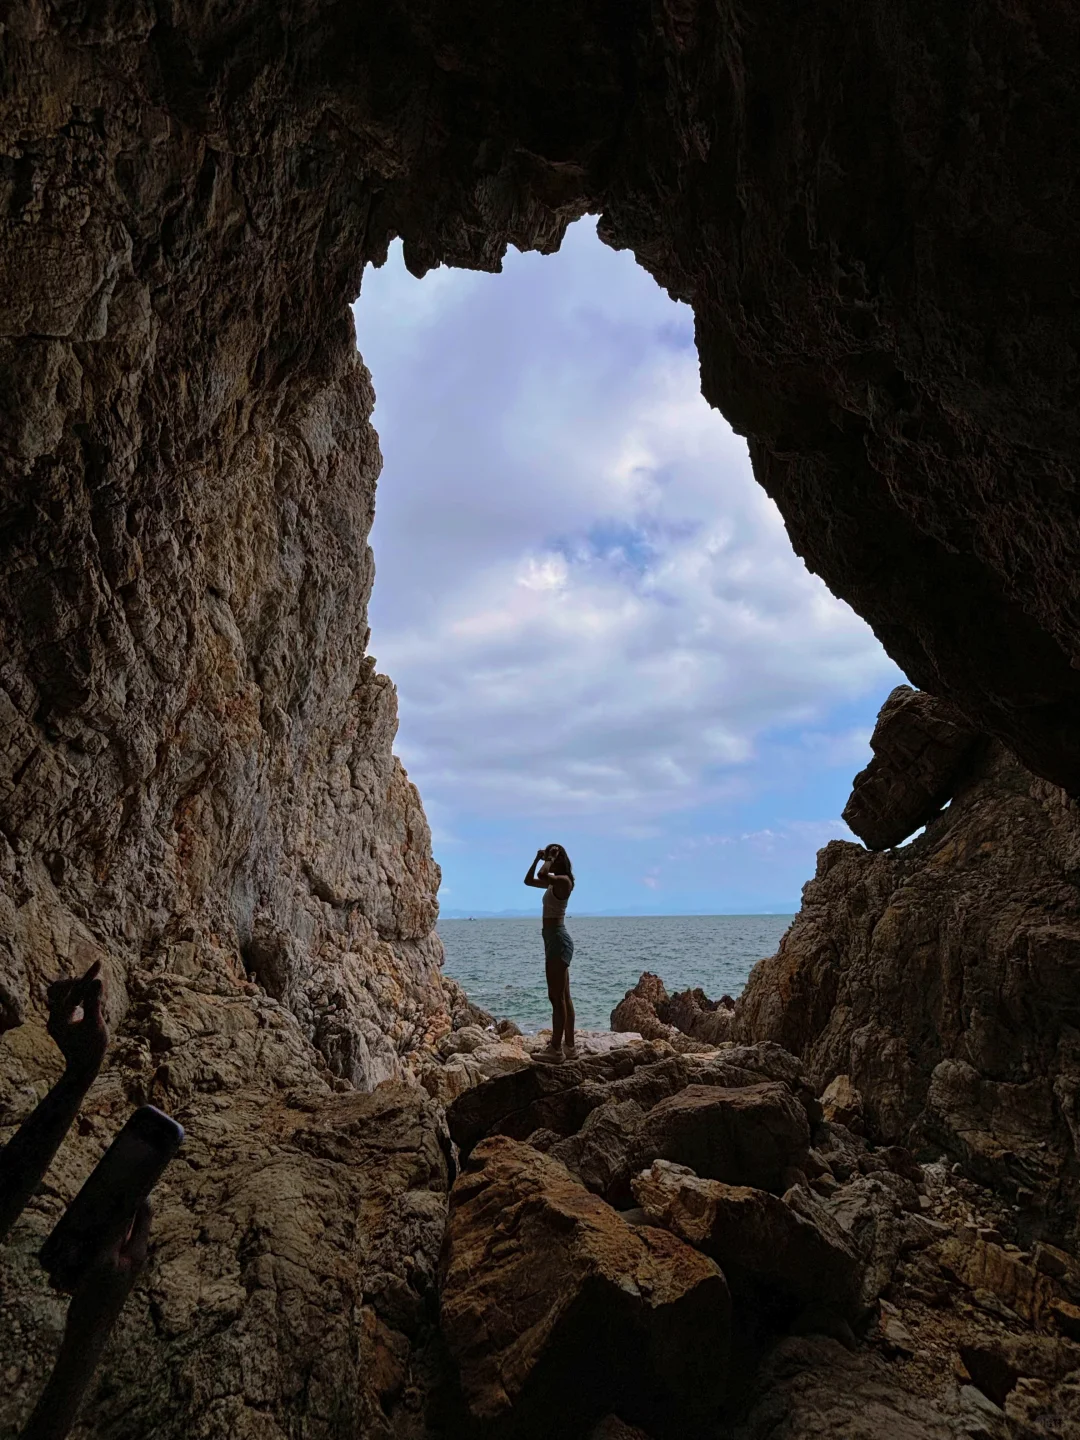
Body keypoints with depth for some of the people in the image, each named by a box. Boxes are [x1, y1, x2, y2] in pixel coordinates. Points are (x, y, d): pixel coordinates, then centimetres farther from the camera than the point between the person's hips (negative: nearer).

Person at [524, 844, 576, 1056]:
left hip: (558, 939, -10)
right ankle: (569, 1045, 17)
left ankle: (556, 1047, -2)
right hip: (554, 940, 10)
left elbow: (541, 875, -33)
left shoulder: (564, 880, -14)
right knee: (563, 996, 12)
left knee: (557, 996, -6)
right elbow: (529, 880, 24)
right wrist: (537, 858, 13)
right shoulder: (553, 882, 15)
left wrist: (550, 858, -16)